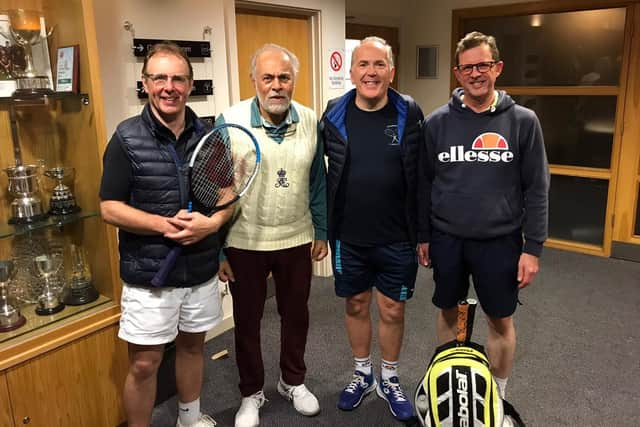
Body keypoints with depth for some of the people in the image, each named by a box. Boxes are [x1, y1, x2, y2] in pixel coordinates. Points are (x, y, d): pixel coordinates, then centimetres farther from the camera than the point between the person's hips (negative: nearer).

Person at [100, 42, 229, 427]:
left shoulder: (208, 136, 1)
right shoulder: (127, 139, -9)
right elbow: (110, 208, -10)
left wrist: (214, 222, -14)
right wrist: (164, 225, -23)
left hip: (202, 268, 4)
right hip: (149, 273, -3)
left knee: (192, 345, 20)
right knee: (144, 363, 5)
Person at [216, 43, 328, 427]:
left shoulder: (310, 122, -4)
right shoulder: (229, 122, -13)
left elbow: (318, 182, 5)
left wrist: (321, 232, 7)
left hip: (297, 240, 3)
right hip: (244, 243, -2)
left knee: (296, 314, 18)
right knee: (247, 320, 14)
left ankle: (294, 381, 43)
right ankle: (252, 393, 36)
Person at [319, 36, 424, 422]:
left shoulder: (410, 114, -5)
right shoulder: (334, 115, -4)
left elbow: (422, 178, -2)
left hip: (397, 239, -1)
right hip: (348, 238, 1)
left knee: (393, 310, 11)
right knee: (356, 305, 16)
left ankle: (390, 380, 35)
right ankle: (363, 374, 39)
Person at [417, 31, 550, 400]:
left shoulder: (523, 121, -4)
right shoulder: (437, 122, -1)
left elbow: (537, 189, -3)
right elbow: (423, 184, 4)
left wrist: (533, 248, -6)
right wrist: (423, 236, 4)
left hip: (500, 241, -1)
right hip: (446, 239, 1)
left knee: (501, 320, 10)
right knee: (448, 312, 15)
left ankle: (498, 396, 31)